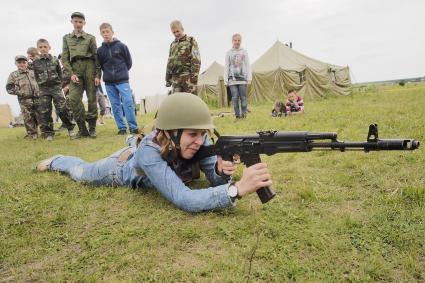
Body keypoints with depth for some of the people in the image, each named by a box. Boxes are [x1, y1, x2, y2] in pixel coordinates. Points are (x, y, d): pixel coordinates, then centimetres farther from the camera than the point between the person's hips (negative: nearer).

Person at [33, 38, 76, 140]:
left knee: (62, 109, -6)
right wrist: (42, 86, 3)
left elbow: (60, 73, 6)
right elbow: (37, 77, 9)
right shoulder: (35, 62, 3)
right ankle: (48, 133, 7)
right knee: (45, 112, -1)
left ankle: (70, 128, 9)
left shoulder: (55, 60, 1)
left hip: (56, 87, -1)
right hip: (44, 90, 1)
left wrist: (59, 85, 0)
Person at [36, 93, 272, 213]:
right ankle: (56, 161, 56)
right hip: (123, 167, -3)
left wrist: (221, 171, -53)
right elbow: (183, 200, -58)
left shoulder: (196, 141, -34)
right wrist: (238, 188, -70)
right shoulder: (150, 152, -49)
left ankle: (134, 142, 68)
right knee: (81, 172, 27)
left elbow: (215, 181, -28)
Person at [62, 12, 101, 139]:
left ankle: (92, 128, 6)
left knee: (92, 98, -3)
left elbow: (96, 57, 6)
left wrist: (98, 75, -3)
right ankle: (82, 129, -3)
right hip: (75, 68, 2)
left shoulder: (90, 38, 11)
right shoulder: (66, 38, 16)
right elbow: (65, 58, 10)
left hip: (89, 66, -1)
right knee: (74, 98, -10)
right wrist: (71, 73, -4)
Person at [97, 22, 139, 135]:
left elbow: (129, 62, 7)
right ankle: (121, 127, 10)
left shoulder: (121, 46, 0)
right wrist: (108, 73, 8)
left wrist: (122, 71, 10)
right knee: (115, 106, 4)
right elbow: (100, 65, 14)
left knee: (128, 102, -9)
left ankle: (133, 127, -4)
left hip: (122, 80, -3)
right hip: (109, 82, 3)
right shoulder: (100, 50, 5)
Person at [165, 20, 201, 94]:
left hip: (188, 76, -5)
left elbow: (196, 60, -6)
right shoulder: (173, 45, 20)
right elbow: (169, 63, 22)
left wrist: (194, 75, -17)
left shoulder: (191, 41, 4)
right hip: (175, 78, 5)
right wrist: (168, 79, 16)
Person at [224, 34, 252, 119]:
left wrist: (249, 78, 3)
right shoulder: (229, 53, 10)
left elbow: (248, 66, 10)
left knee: (243, 97, -4)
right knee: (235, 97, -4)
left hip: (242, 78, 0)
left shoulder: (244, 52, 11)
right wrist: (226, 80, 2)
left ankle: (244, 113, 1)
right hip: (232, 79, 0)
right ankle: (237, 115, 0)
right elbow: (226, 67, 9)